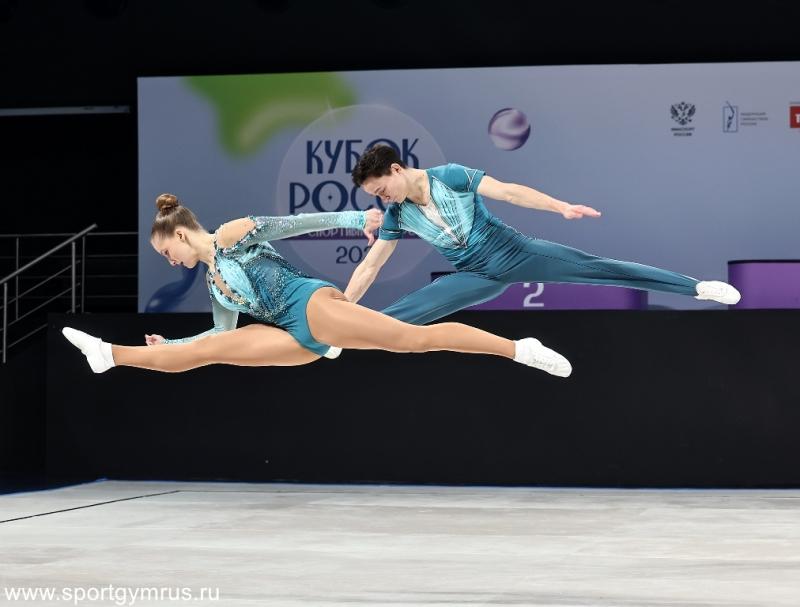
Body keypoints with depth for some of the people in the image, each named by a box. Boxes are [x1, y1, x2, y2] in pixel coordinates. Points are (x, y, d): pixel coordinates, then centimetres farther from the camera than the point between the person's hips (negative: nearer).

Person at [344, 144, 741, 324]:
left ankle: (697, 286, -6)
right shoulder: (397, 215, 0)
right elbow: (368, 267, 3)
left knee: (593, 268, -10)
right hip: (476, 276, 4)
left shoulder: (450, 176, -13)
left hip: (510, 251, -4)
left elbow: (507, 191, -15)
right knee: (397, 314, -16)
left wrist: (562, 207, -23)